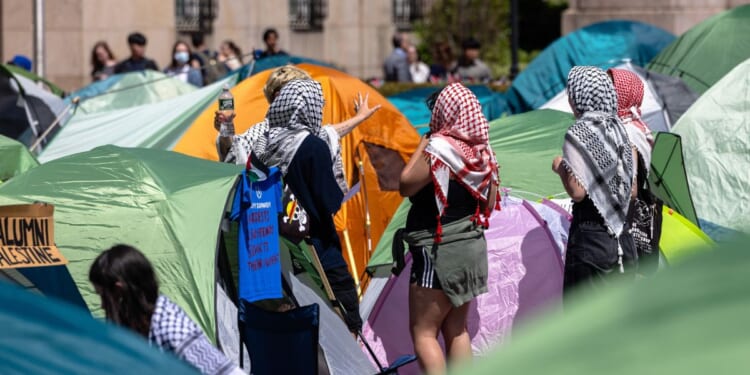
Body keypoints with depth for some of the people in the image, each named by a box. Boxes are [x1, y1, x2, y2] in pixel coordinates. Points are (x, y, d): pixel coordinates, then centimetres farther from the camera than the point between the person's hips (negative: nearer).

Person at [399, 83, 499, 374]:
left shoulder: (439, 150, -18)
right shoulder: (483, 153, 6)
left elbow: (405, 186, -11)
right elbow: (489, 205, 12)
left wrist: (423, 142, -6)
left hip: (438, 251, -8)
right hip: (472, 246, 8)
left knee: (423, 332, -2)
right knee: (456, 330, 16)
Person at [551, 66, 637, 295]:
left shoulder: (578, 134, -12)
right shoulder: (619, 130, 9)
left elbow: (577, 191, -17)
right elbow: (632, 191, 11)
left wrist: (561, 168, 0)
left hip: (590, 239, -7)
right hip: (623, 239, 7)